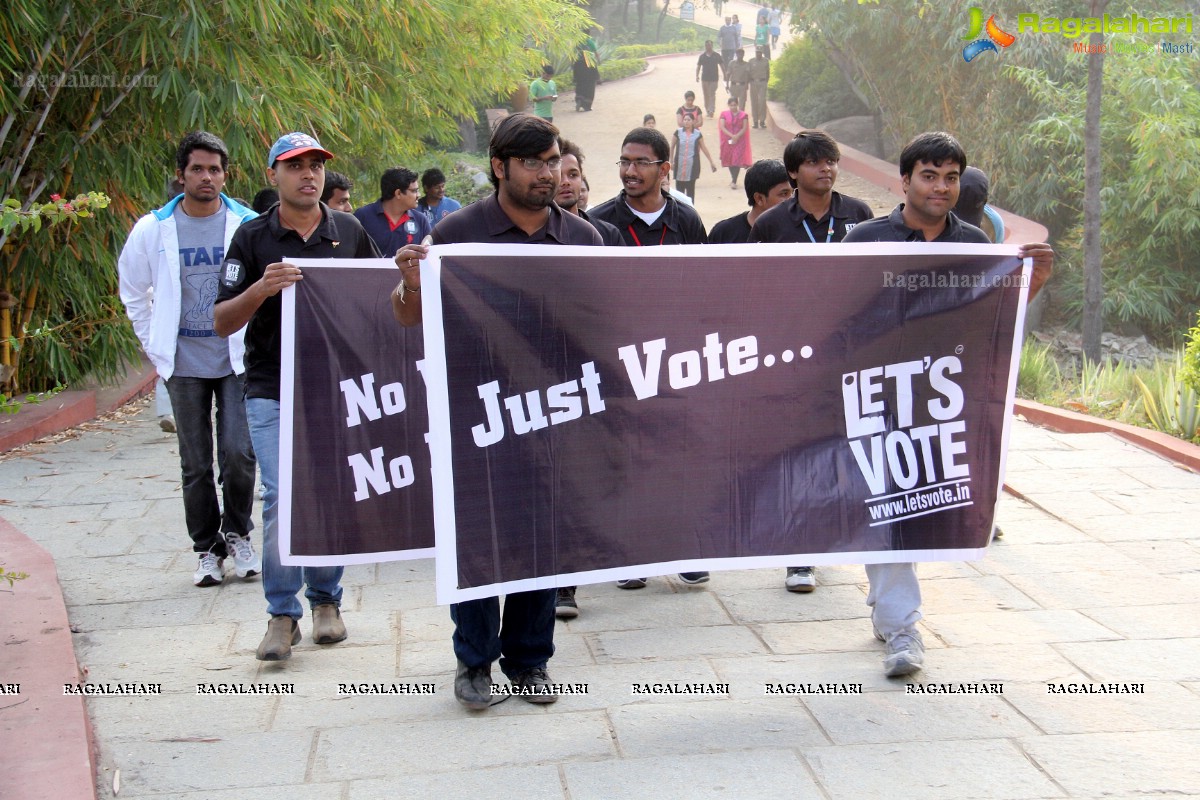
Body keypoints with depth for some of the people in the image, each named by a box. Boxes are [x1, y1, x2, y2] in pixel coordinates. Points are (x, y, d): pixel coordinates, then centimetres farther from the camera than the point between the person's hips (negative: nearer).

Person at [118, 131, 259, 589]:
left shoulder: (249, 226, -4)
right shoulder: (153, 230, 1)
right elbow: (133, 291, 14)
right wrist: (153, 345, 9)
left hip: (238, 360, -1)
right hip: (184, 365, 2)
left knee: (239, 453, -8)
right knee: (195, 464, 7)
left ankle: (237, 534, 15)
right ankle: (207, 548, 21)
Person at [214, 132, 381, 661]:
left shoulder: (349, 231, 8)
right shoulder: (252, 237, 0)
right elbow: (221, 323, -2)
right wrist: (261, 288, -20)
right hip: (273, 393, -2)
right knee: (283, 499, -8)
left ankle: (325, 600, 24)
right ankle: (282, 614, 4)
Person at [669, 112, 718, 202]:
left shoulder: (698, 134, 2)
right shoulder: (678, 133, 1)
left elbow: (704, 148, 10)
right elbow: (672, 147, 8)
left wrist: (711, 161, 12)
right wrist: (671, 161, 5)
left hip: (692, 165, 0)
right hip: (680, 165, 0)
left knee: (690, 189, 2)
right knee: (679, 189, 1)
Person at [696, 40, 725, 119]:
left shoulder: (716, 56, 0)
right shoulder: (702, 56, 4)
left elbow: (722, 65, 5)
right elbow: (698, 66, 7)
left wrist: (724, 75, 2)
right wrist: (697, 76, -5)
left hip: (714, 78, -3)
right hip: (704, 78, 3)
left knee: (712, 95, -10)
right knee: (706, 95, 8)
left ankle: (712, 111, -15)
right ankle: (708, 111, 18)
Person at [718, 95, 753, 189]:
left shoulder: (743, 115, 2)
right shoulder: (724, 114, 3)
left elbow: (745, 128, -3)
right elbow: (722, 127, -5)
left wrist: (737, 136, -17)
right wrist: (731, 135, -17)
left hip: (739, 140, -2)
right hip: (728, 140, 2)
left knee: (737, 160, -10)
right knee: (729, 160, 9)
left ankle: (734, 181, -12)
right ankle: (733, 177, 29)